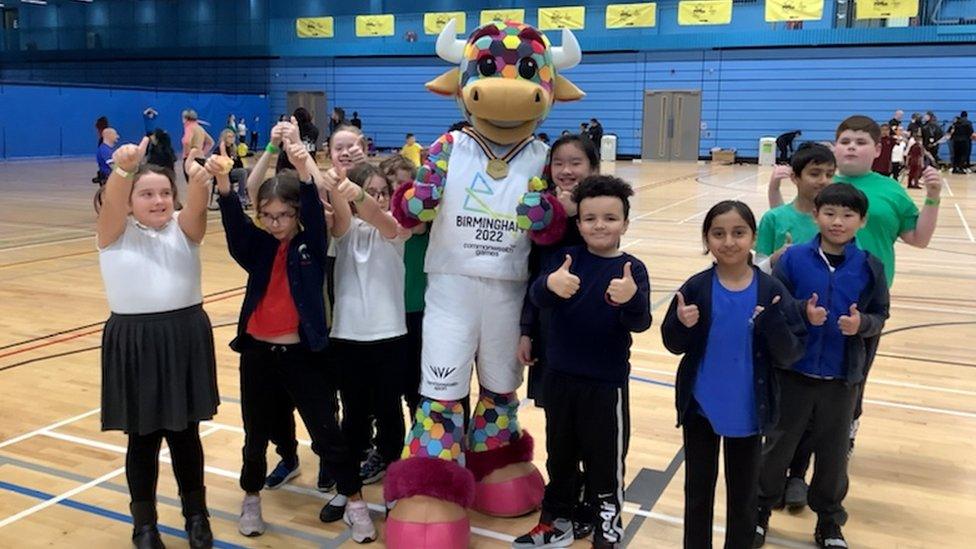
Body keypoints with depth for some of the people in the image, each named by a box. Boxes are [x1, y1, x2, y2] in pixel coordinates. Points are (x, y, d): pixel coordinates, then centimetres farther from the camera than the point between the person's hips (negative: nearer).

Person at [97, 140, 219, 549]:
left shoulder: (184, 227, 3)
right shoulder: (115, 232, 0)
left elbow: (196, 206, -18)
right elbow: (112, 203, -22)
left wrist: (199, 180, -42)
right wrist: (123, 168, -44)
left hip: (186, 338, 1)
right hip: (134, 342, -1)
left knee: (185, 432, 13)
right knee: (142, 436, 10)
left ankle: (196, 513, 32)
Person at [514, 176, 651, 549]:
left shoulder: (632, 269, -8)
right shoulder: (566, 258, -3)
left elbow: (640, 323, -17)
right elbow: (537, 297, -18)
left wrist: (632, 299, -40)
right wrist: (551, 284, -43)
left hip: (606, 383, -2)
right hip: (560, 376, 3)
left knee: (605, 459, 10)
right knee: (559, 454, 18)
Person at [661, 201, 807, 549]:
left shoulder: (771, 291, -11)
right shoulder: (696, 288, -10)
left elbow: (791, 354, -11)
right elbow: (674, 345, -3)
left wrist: (773, 324, -30)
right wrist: (682, 325, -24)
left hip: (748, 411, 0)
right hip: (700, 407, 0)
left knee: (743, 494, 19)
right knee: (698, 489, 17)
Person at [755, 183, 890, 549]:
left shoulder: (869, 267, -4)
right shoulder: (794, 258, -8)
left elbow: (880, 315, 2)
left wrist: (862, 323, -18)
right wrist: (802, 313, -21)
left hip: (842, 378, 1)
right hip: (793, 372, -1)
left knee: (833, 453, 14)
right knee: (778, 444, 13)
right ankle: (760, 510, 32)